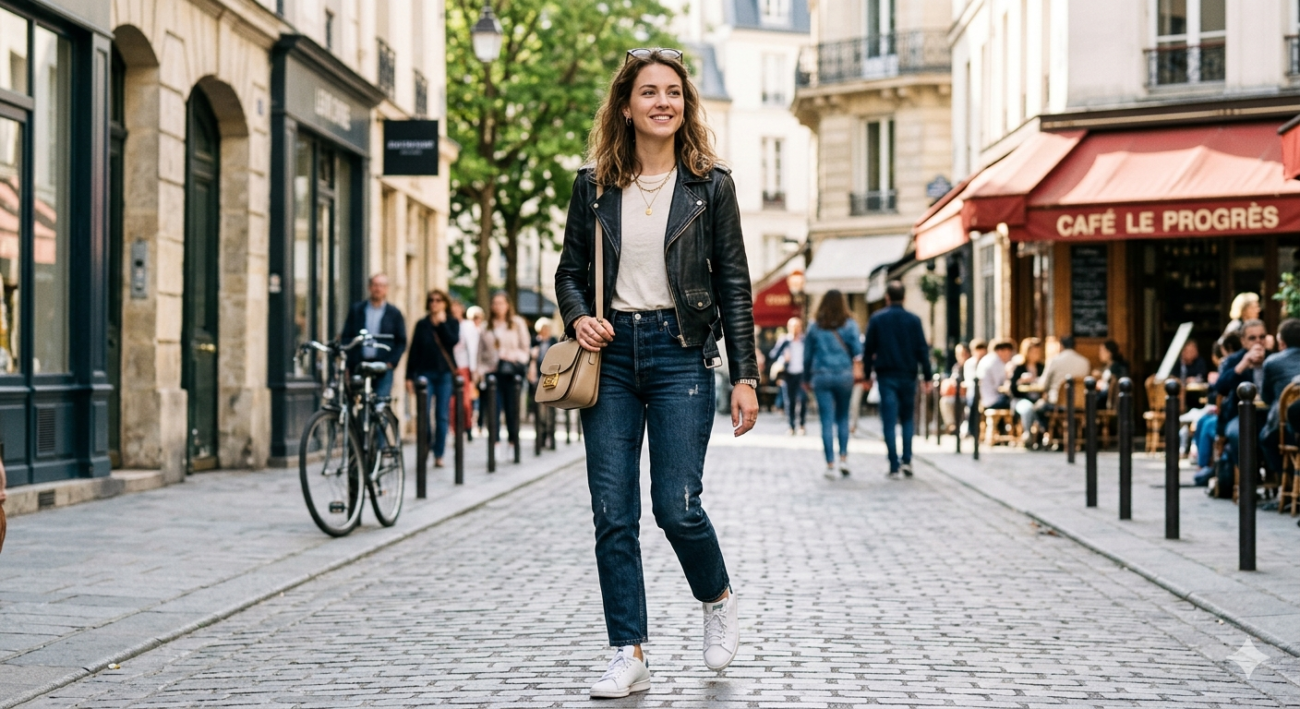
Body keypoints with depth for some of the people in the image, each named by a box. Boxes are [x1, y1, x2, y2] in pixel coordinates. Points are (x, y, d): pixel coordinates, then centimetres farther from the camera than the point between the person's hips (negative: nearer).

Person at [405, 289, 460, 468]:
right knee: (424, 415, -9)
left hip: (445, 373, 0)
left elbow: (453, 341, -12)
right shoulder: (422, 325, 9)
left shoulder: (452, 323, 7)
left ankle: (439, 455, 7)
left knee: (442, 416, 2)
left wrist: (442, 323, -11)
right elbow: (413, 351, 7)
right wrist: (409, 376, 2)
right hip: (425, 373, 0)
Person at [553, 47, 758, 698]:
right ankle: (628, 655, 8)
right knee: (612, 516, 0)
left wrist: (744, 376, -2)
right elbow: (569, 270, 14)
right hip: (611, 352, 3)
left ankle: (719, 601, 23)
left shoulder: (710, 185, 2)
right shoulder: (594, 184, 7)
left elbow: (734, 284, 2)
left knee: (676, 506, -8)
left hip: (680, 352, -2)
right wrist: (578, 317, -8)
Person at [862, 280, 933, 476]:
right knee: (907, 419, 15)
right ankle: (906, 460, 1)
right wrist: (927, 377, 3)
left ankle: (894, 465, -4)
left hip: (886, 377, -1)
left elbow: (868, 350, 1)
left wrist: (867, 374, 10)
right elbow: (923, 350, -1)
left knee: (889, 421, 1)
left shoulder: (876, 319, -1)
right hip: (908, 375, 1)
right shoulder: (913, 320, 0)